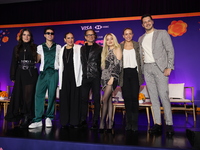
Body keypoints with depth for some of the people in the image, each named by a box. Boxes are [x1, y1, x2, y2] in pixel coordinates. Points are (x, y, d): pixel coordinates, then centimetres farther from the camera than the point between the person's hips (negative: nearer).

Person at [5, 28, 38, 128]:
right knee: (19, 95, 6)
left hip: (31, 74, -3)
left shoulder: (35, 48, 4)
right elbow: (14, 63, 9)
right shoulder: (17, 48, 11)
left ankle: (27, 118, 3)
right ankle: (18, 115, 19)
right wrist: (12, 76, 6)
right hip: (20, 74, 3)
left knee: (28, 96, -5)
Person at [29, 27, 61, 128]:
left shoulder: (58, 47, 14)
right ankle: (38, 120, -3)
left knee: (52, 95, 0)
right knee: (39, 94, -8)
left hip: (54, 73, -1)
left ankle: (49, 117, 11)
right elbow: (37, 60, 10)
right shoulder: (40, 47, 16)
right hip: (43, 73, 1)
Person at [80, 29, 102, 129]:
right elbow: (81, 62, 13)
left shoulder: (99, 48, 6)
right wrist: (82, 74, 3)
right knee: (84, 99, 6)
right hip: (85, 77, 3)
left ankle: (95, 122, 10)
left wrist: (101, 76, -6)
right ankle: (83, 121, 16)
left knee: (96, 100, 2)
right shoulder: (82, 49, 16)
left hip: (95, 77, -3)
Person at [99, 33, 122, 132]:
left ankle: (102, 123, -6)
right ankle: (109, 123, 8)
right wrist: (102, 77, 9)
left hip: (112, 77, -6)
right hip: (105, 76, 6)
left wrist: (112, 78, -16)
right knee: (109, 99, 5)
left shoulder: (117, 49, 0)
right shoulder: (105, 51, 20)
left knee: (105, 99, -13)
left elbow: (118, 65, -9)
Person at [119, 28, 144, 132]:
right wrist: (118, 74, 1)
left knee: (134, 97, -5)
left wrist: (140, 72, 0)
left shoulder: (137, 45, 10)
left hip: (134, 73, 0)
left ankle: (135, 122, 3)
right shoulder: (120, 46, 10)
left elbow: (141, 59, 10)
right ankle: (128, 122, 12)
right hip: (124, 74, 1)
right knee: (127, 98, 1)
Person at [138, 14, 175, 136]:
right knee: (153, 97, 3)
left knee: (164, 95, -10)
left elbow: (170, 50, -1)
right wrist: (141, 69, 3)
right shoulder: (141, 38, 19)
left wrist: (169, 67, -11)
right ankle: (158, 124, 8)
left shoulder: (162, 33, 6)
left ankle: (169, 124, -2)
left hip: (159, 67, -4)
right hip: (147, 69, 5)